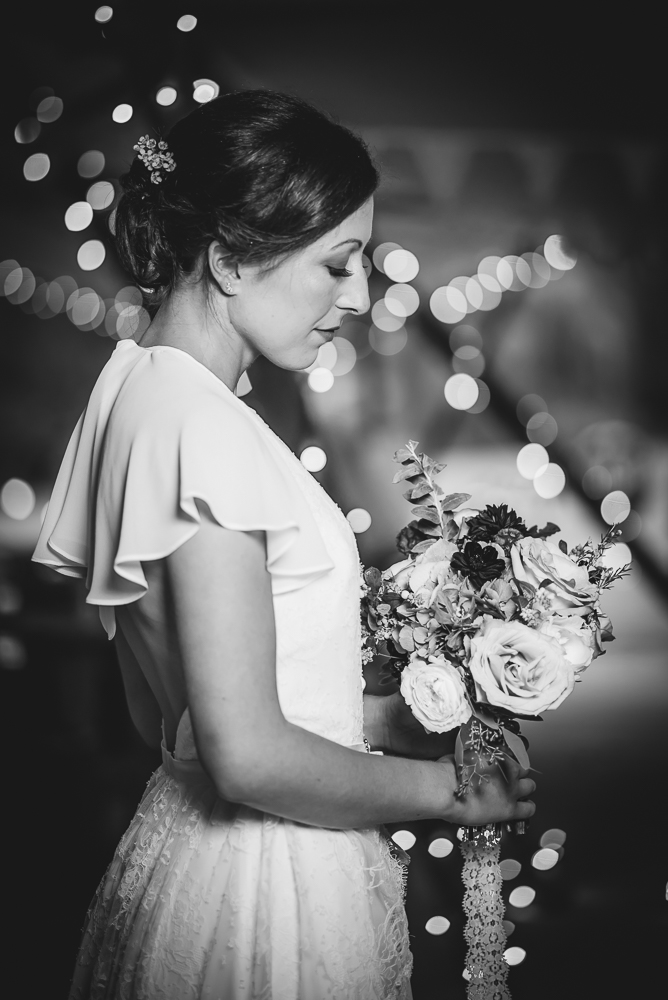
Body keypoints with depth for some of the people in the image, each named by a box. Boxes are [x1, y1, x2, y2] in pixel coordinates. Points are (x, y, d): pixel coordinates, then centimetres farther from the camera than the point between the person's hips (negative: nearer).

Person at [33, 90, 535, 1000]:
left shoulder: (135, 390, 5)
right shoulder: (202, 425, -23)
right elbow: (250, 756, -24)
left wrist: (391, 719, 8)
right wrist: (445, 787, -10)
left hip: (184, 844, 9)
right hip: (266, 889, -9)